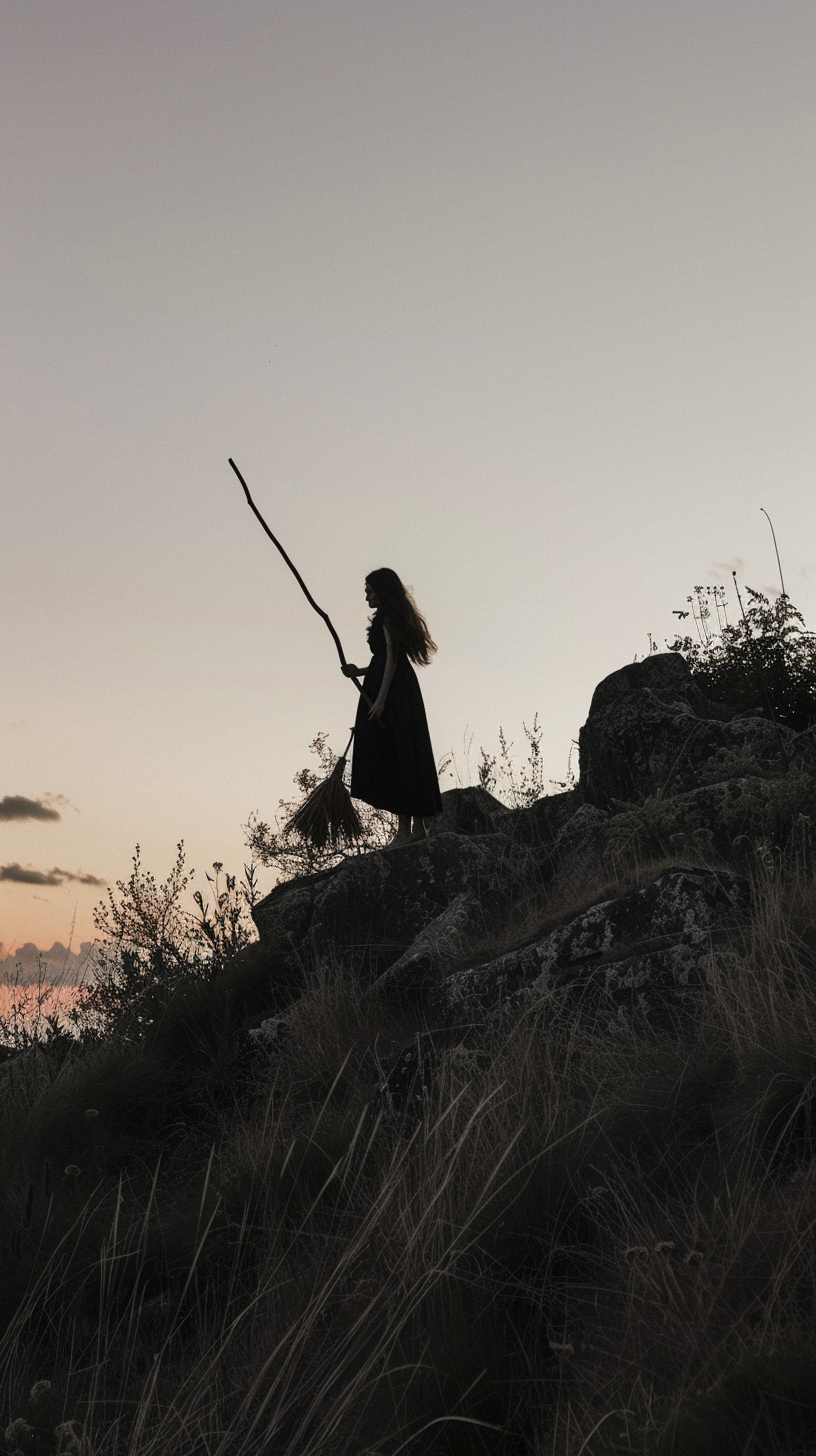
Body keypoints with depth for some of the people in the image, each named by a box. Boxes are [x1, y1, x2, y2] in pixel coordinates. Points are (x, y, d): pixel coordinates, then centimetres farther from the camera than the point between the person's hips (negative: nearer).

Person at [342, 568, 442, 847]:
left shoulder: (388, 618, -9)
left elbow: (391, 659, -17)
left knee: (394, 756, -10)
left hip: (391, 696, -10)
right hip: (403, 693, 10)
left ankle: (405, 827, -10)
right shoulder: (397, 617, 21)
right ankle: (417, 824, 11)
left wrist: (380, 699, -21)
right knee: (409, 755, 9)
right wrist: (360, 672, 11)